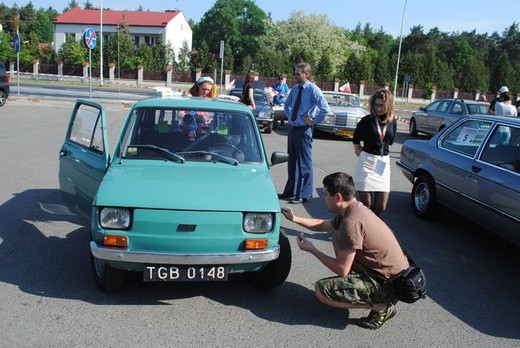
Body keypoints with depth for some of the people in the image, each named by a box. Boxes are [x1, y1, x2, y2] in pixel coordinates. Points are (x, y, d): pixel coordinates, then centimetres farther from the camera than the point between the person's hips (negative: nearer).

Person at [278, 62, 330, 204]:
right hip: (292, 127, 7)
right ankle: (290, 190, 30)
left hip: (303, 130, -7)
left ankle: (303, 195, 9)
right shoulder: (295, 88, 8)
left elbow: (325, 110, -19)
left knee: (304, 163, 0)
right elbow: (287, 105, 25)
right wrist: (290, 115, 9)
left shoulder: (313, 90, -12)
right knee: (292, 161, 16)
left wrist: (314, 121, -11)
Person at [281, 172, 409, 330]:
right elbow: (323, 225, 25)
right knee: (338, 238, 19)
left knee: (321, 290, -15)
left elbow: (342, 270, -20)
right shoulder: (355, 208, 5)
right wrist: (295, 219, 19)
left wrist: (312, 250, -8)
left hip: (390, 285, -10)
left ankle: (382, 306, -5)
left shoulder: (352, 222, -25)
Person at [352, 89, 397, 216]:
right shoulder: (367, 120, -6)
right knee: (366, 205, -2)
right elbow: (356, 142, 4)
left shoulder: (392, 122, 5)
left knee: (381, 207, 3)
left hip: (384, 163, 4)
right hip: (367, 162, -4)